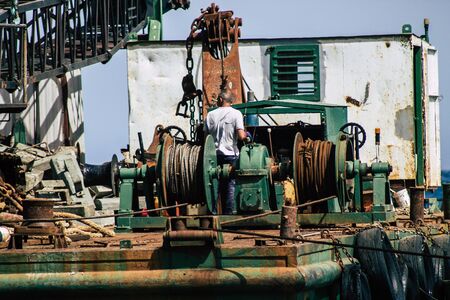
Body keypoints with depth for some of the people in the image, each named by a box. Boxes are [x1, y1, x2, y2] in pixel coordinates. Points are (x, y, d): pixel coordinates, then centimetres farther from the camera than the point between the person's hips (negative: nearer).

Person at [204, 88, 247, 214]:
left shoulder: (211, 115, 2)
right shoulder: (236, 113, -6)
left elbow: (205, 135, 3)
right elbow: (241, 136, -14)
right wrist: (246, 134, 6)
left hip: (214, 153, 2)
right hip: (231, 154, -2)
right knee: (230, 185, 4)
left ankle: (213, 212, 8)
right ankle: (228, 212, 3)